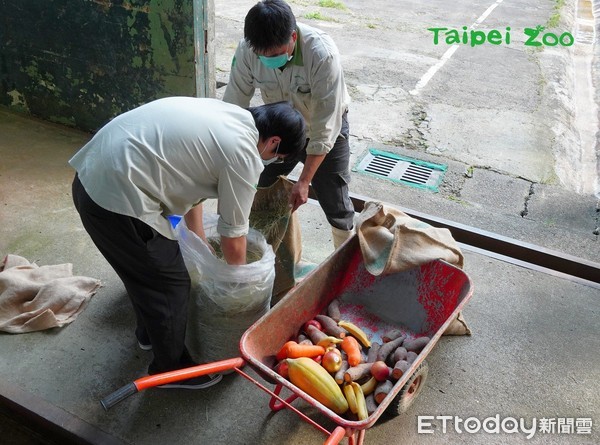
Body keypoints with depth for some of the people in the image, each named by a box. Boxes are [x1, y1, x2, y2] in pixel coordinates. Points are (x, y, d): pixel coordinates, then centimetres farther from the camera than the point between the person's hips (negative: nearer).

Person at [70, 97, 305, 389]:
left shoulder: (225, 115, 14)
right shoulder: (243, 155, -13)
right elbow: (233, 241, -4)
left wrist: (202, 247, 28)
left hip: (90, 176, 10)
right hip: (117, 201, -10)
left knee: (143, 268, 28)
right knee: (171, 283, 9)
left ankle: (149, 332, 52)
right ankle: (172, 369, 31)